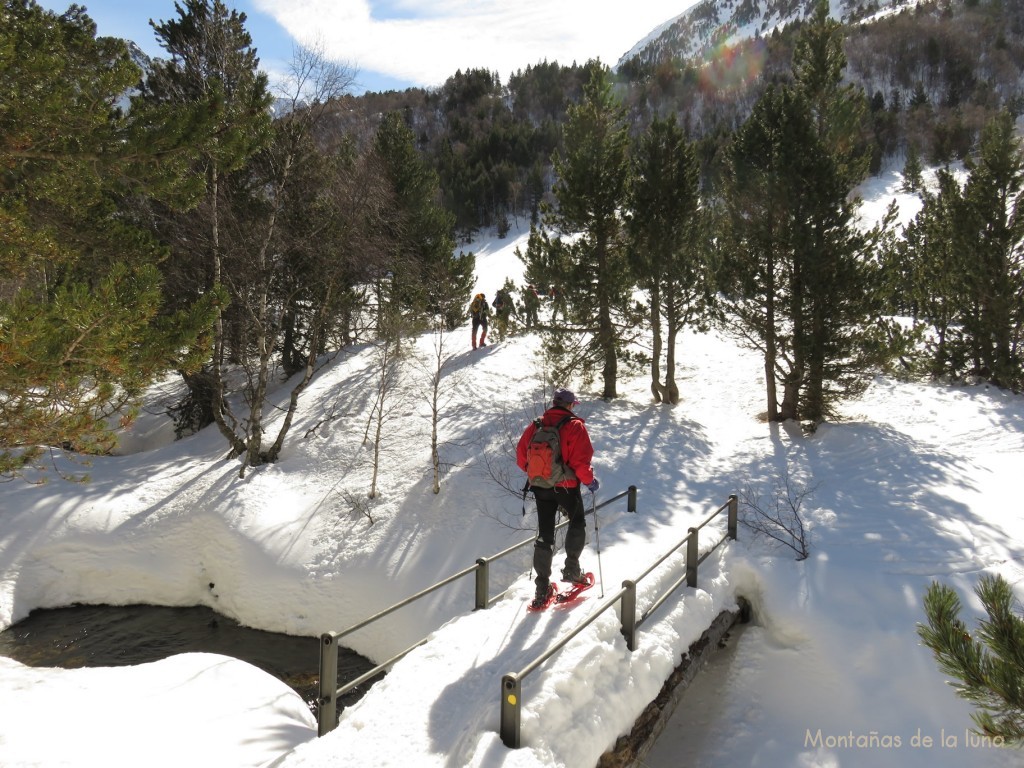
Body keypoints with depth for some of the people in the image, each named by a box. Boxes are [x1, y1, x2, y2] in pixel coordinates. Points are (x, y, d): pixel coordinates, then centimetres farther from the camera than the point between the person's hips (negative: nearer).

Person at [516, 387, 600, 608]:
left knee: (544, 534, 10)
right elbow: (581, 460, -18)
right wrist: (589, 480, -1)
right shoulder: (575, 426, -11)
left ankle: (542, 587, 10)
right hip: (566, 486, -4)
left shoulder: (536, 425, 2)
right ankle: (571, 568, 19)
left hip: (541, 487, 4)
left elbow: (521, 455, 4)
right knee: (577, 523, 23)